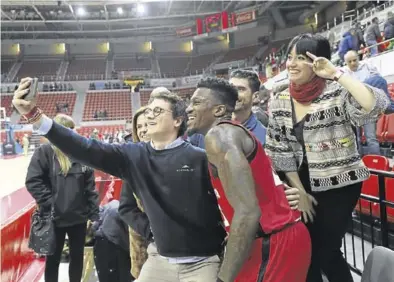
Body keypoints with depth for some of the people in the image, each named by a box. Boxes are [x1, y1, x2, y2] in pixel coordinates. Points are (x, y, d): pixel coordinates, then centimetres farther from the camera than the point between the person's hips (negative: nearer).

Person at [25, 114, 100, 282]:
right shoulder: (45, 152, -7)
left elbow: (90, 187, 3)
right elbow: (32, 181, -13)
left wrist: (94, 214, 1)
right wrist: (49, 204, -16)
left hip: (79, 217, 3)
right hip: (55, 218, -3)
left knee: (77, 256, 18)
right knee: (53, 258, 15)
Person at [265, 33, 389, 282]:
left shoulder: (337, 92, -13)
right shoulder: (279, 102, 0)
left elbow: (376, 106, -31)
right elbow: (280, 152, 1)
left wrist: (336, 73, -29)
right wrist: (299, 192, -1)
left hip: (341, 183, -5)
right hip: (305, 185, 5)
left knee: (325, 250, 3)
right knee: (306, 249, 16)